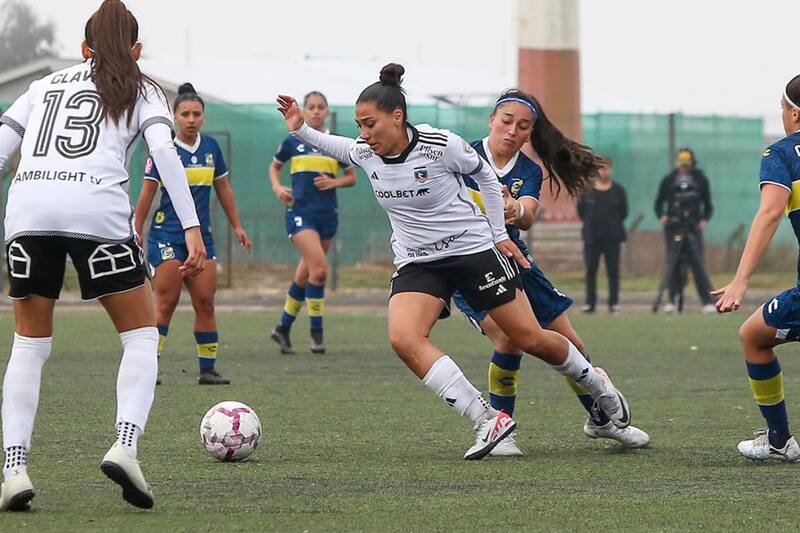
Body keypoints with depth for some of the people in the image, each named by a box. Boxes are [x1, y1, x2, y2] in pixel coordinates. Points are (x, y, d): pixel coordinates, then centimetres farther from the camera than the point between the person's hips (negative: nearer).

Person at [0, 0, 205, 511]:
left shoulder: (46, 85, 28)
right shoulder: (142, 91, 19)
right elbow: (164, 150, 0)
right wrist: (192, 229, -5)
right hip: (97, 210, -3)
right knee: (141, 335, 12)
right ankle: (126, 445, -9)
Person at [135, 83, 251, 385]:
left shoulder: (211, 147, 7)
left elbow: (223, 188, 18)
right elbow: (146, 195, -3)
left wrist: (237, 226, 19)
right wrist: (136, 235, -2)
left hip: (201, 236, 4)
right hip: (166, 236, -4)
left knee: (205, 303, 1)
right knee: (166, 304, -9)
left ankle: (207, 369, 7)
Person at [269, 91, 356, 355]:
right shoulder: (293, 142, 3)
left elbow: (351, 177, 14)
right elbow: (274, 166, 18)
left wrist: (335, 182, -6)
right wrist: (277, 186, -1)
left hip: (327, 214, 3)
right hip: (300, 212, -3)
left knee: (304, 275, 9)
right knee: (319, 269, -20)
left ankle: (283, 328, 26)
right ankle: (316, 333, -9)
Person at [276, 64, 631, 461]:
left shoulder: (442, 145, -19)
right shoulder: (364, 153, -7)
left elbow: (485, 176, -1)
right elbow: (332, 145, 17)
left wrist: (499, 234, 2)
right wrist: (300, 129, 0)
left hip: (474, 249, -4)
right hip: (416, 263, 4)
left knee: (531, 339, 1)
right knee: (403, 339, -25)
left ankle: (597, 386, 33)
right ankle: (487, 420, -24)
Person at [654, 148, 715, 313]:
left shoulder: (701, 180, 8)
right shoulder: (668, 180, 7)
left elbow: (707, 204, 15)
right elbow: (659, 202, 13)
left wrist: (705, 219, -2)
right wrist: (661, 215, -6)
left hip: (693, 227, -1)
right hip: (673, 227, 1)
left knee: (698, 263, -7)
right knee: (673, 264, -2)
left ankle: (707, 301, -8)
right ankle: (672, 300, 2)